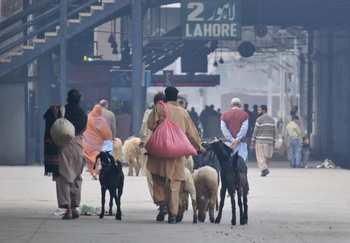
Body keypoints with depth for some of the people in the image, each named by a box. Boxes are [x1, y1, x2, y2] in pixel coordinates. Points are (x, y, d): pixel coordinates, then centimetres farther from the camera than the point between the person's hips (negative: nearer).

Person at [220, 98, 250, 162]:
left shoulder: (225, 114, 8)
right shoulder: (244, 114, 2)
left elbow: (223, 128, -1)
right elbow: (244, 128, -7)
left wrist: (232, 140, -7)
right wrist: (237, 140, -9)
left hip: (227, 142, 2)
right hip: (241, 143, -1)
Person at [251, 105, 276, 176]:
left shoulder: (259, 119, -7)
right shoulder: (272, 119, 11)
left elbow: (256, 131, -6)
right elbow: (274, 131, 12)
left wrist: (253, 140, 0)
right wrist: (274, 141, 15)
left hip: (260, 141, -5)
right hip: (269, 141, 5)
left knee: (260, 156, -4)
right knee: (267, 156, 13)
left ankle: (264, 169, -18)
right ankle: (265, 169, 14)